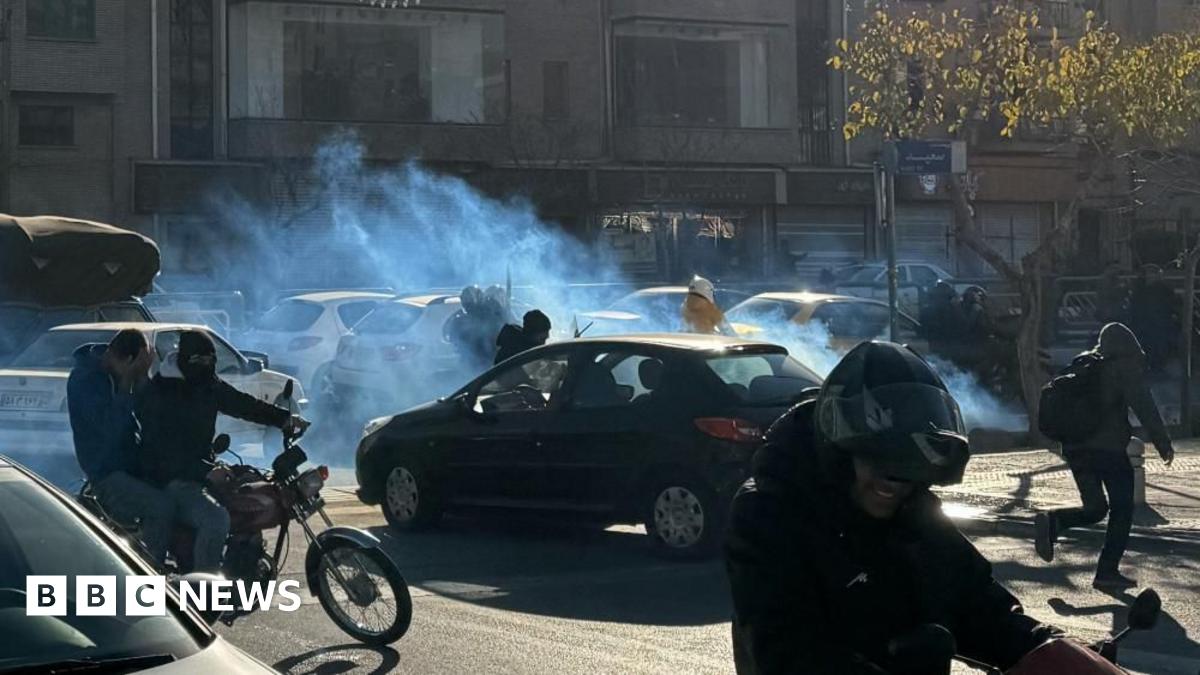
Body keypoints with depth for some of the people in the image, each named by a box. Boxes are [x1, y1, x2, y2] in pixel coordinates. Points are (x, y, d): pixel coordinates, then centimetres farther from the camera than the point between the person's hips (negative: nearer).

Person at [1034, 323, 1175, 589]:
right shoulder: (1126, 367, -3)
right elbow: (1144, 407, -12)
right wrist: (1163, 443, -11)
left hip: (1075, 448, 6)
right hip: (1108, 447, -6)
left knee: (1095, 508, 14)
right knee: (1122, 508, 4)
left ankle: (1053, 522, -14)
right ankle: (1108, 571, -2)